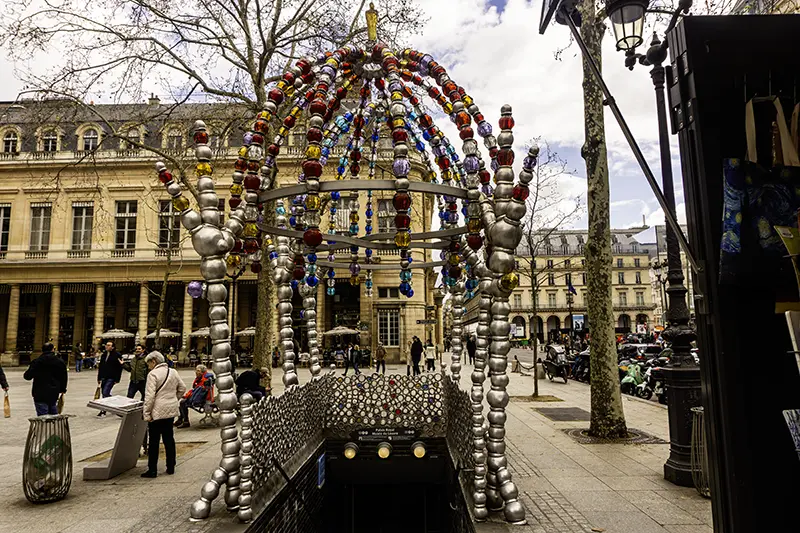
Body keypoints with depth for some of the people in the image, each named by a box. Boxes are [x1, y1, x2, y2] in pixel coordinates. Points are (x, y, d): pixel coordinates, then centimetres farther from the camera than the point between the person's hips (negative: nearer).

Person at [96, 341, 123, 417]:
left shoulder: (117, 355, -8)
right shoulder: (104, 355, 13)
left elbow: (119, 368, -10)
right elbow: (100, 367, 18)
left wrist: (117, 379, -13)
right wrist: (99, 378, 14)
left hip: (111, 378, -7)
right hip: (103, 378, 7)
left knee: (105, 393, -12)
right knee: (106, 394, 11)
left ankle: (103, 411, -6)